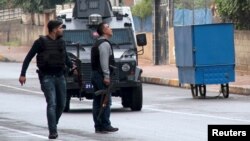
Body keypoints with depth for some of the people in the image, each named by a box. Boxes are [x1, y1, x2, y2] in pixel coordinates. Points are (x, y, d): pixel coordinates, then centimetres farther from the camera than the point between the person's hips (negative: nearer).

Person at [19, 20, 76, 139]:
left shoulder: (61, 42, 8)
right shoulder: (41, 42, -7)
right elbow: (29, 57, -4)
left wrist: (71, 66, 14)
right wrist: (22, 74, -8)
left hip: (60, 76, 6)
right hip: (47, 77, -6)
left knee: (61, 104, 9)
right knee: (52, 104, -14)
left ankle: (54, 124, 31)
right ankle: (53, 132, -14)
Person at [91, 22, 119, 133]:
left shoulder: (98, 43, 20)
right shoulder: (105, 44, -12)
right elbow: (104, 62, -20)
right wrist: (106, 76, -21)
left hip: (95, 74, 10)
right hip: (101, 75, -10)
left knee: (97, 101, 9)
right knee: (106, 101, -8)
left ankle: (98, 126, 10)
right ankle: (105, 126, -8)